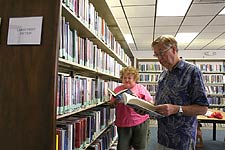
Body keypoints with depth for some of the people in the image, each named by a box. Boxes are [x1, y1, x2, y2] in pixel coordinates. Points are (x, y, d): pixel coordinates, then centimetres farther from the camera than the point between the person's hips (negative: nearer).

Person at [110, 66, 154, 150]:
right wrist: (115, 101, -12)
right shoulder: (118, 89, 7)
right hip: (123, 123, 1)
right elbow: (112, 104, 10)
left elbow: (150, 102, -2)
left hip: (140, 122, -1)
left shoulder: (141, 88, 2)